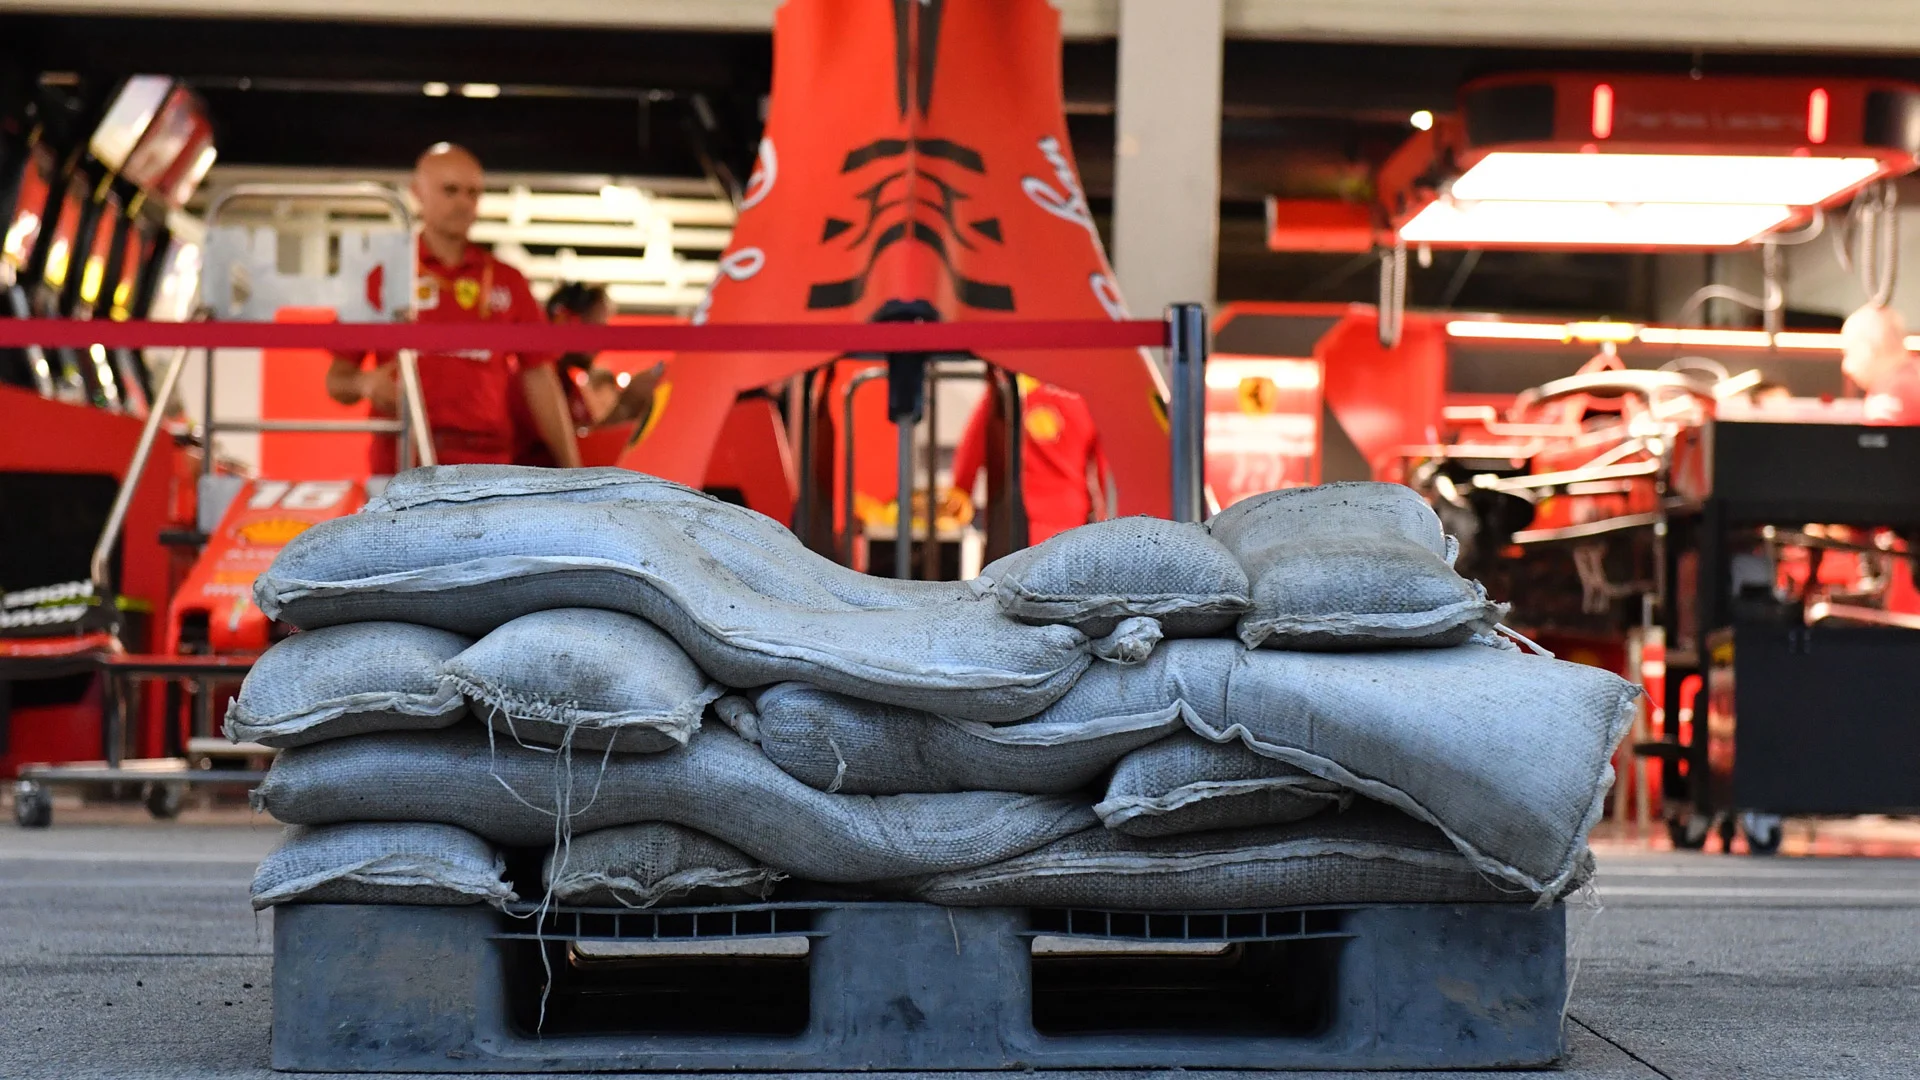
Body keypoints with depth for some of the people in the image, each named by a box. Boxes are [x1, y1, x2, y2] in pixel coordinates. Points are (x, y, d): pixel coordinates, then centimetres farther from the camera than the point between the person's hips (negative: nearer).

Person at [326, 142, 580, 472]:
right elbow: (337, 379, 10)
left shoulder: (507, 281, 14)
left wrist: (572, 473, 5)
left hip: (487, 464, 1)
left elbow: (541, 381, 13)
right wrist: (365, 383, -14)